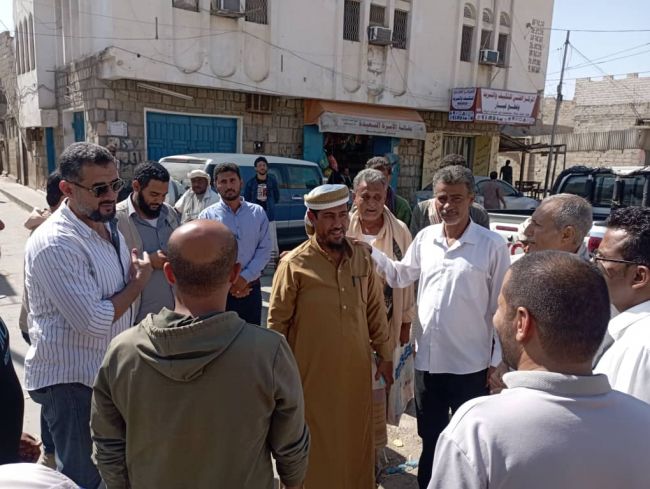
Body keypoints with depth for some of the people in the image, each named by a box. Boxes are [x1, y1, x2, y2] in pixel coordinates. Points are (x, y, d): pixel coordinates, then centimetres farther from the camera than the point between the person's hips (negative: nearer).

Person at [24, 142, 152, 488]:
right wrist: (138, 281, -15)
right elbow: (94, 321, -28)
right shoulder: (54, 243, -25)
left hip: (108, 372, 8)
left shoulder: (109, 227, 4)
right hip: (72, 381, -8)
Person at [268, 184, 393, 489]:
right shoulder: (294, 264, -13)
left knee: (354, 440, 20)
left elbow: (375, 310, 8)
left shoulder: (362, 258, 0)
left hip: (356, 371, 4)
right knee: (313, 445, 13)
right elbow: (277, 322, -7)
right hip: (311, 374, -4)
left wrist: (384, 354, 10)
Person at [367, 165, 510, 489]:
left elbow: (502, 305, -8)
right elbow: (401, 275, 13)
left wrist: (497, 358, -6)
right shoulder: (425, 237, 2)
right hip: (427, 356, 4)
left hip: (470, 362, -4)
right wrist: (370, 252, 0)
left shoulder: (492, 245, -11)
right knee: (430, 435, 23)